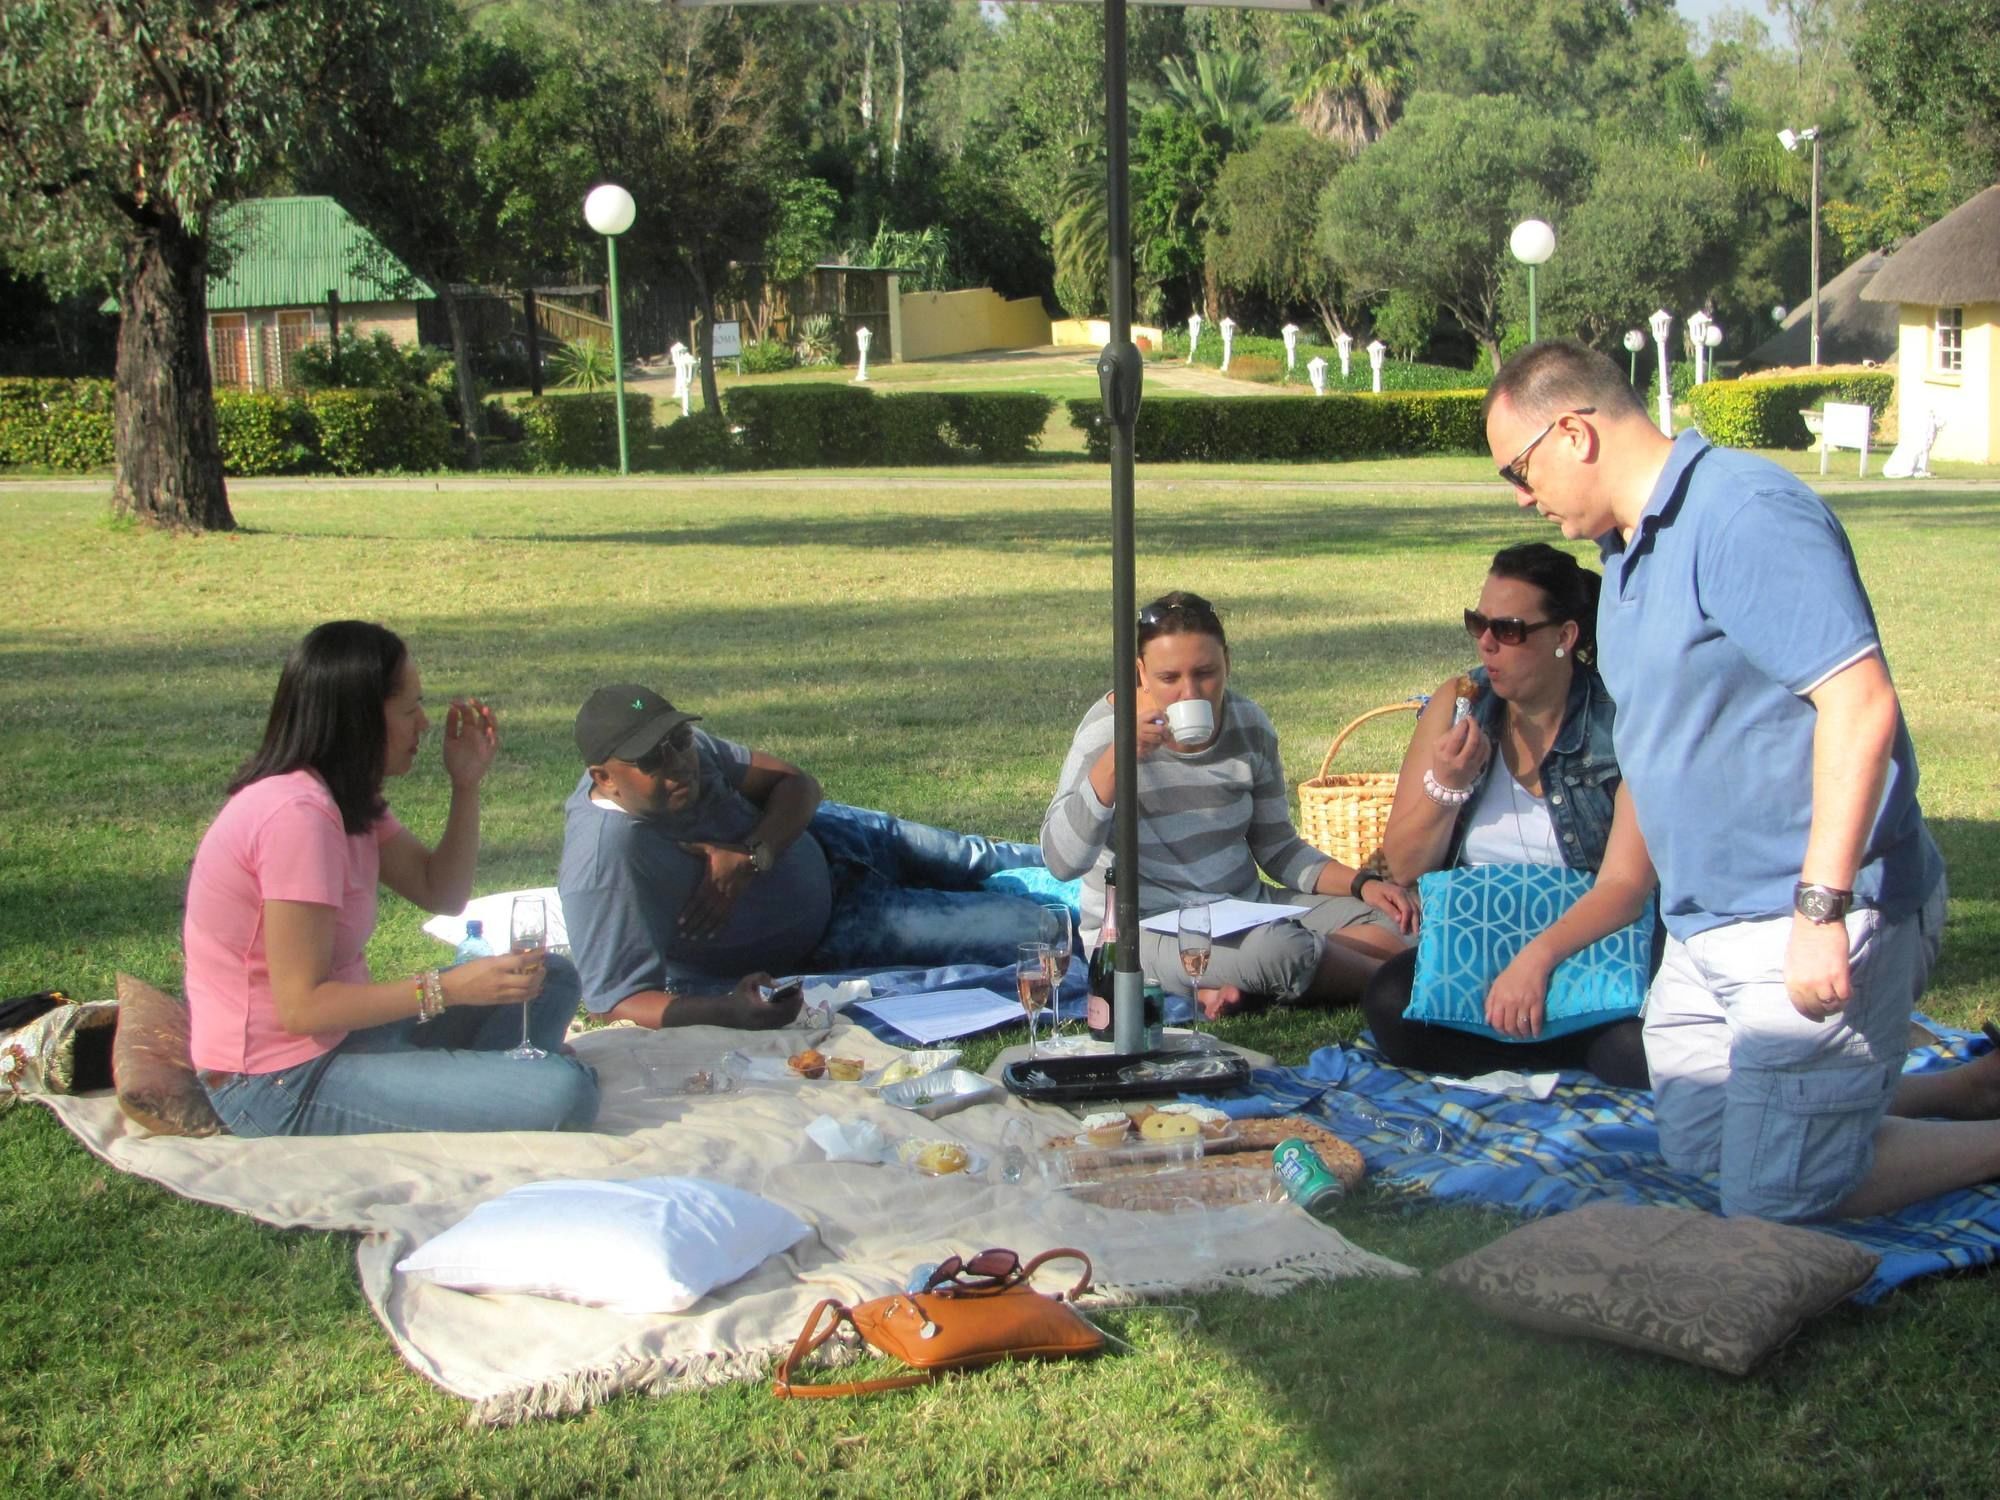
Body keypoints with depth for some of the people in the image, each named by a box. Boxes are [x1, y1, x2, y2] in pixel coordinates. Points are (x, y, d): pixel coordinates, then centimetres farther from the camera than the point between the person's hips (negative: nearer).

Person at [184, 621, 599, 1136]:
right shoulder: (297, 813, -23)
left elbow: (441, 892, 16)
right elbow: (302, 1006, -24)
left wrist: (467, 784, 4)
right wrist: (450, 987, -23)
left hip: (337, 1033, 10)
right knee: (565, 1095, -23)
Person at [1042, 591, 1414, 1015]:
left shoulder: (1248, 724, 1)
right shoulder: (1110, 729, -13)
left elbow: (1277, 848, 11)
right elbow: (1062, 861, -24)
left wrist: (1363, 884, -4)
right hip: (1148, 929, -7)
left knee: (1392, 925, -8)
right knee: (1279, 948, -33)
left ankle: (1230, 986, -17)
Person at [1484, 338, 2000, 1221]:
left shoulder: (1745, 513, -19)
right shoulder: (1630, 546, 13)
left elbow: (1861, 702, -26)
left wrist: (1822, 907, -29)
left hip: (1813, 919, -10)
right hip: (1707, 929, 10)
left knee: (1780, 1198, -8)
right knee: (1698, 1146, 16)